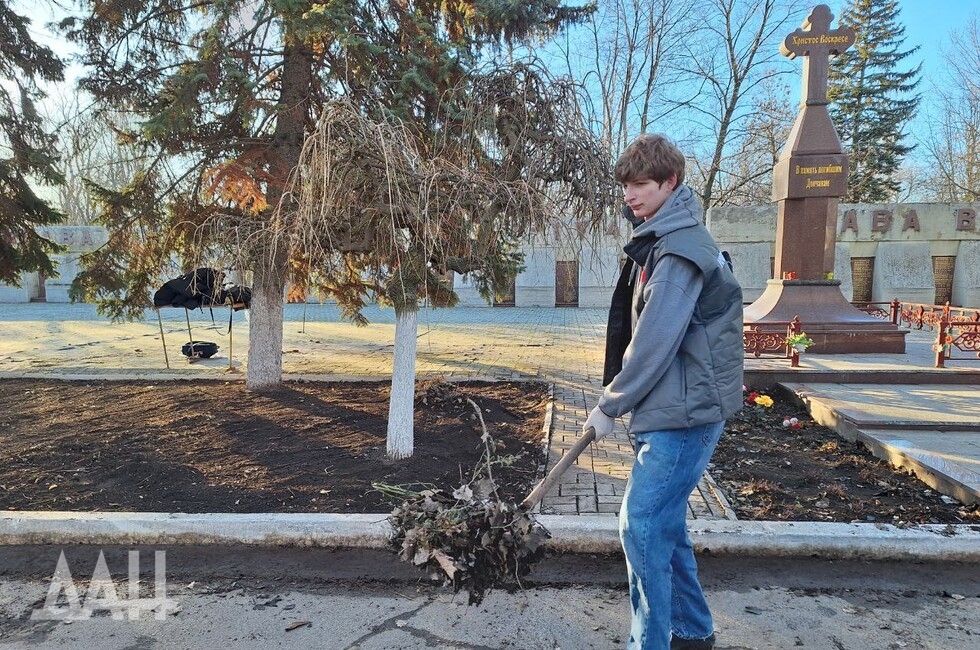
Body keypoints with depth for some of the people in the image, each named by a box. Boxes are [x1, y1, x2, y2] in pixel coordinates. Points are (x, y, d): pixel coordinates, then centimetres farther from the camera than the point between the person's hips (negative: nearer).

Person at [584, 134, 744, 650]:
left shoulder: (680, 248, -16)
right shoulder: (655, 241, 14)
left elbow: (654, 343, -21)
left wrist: (609, 406, -12)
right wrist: (618, 400, 10)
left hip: (685, 413, -10)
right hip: (665, 410, 10)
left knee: (642, 525, -7)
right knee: (664, 524, 16)